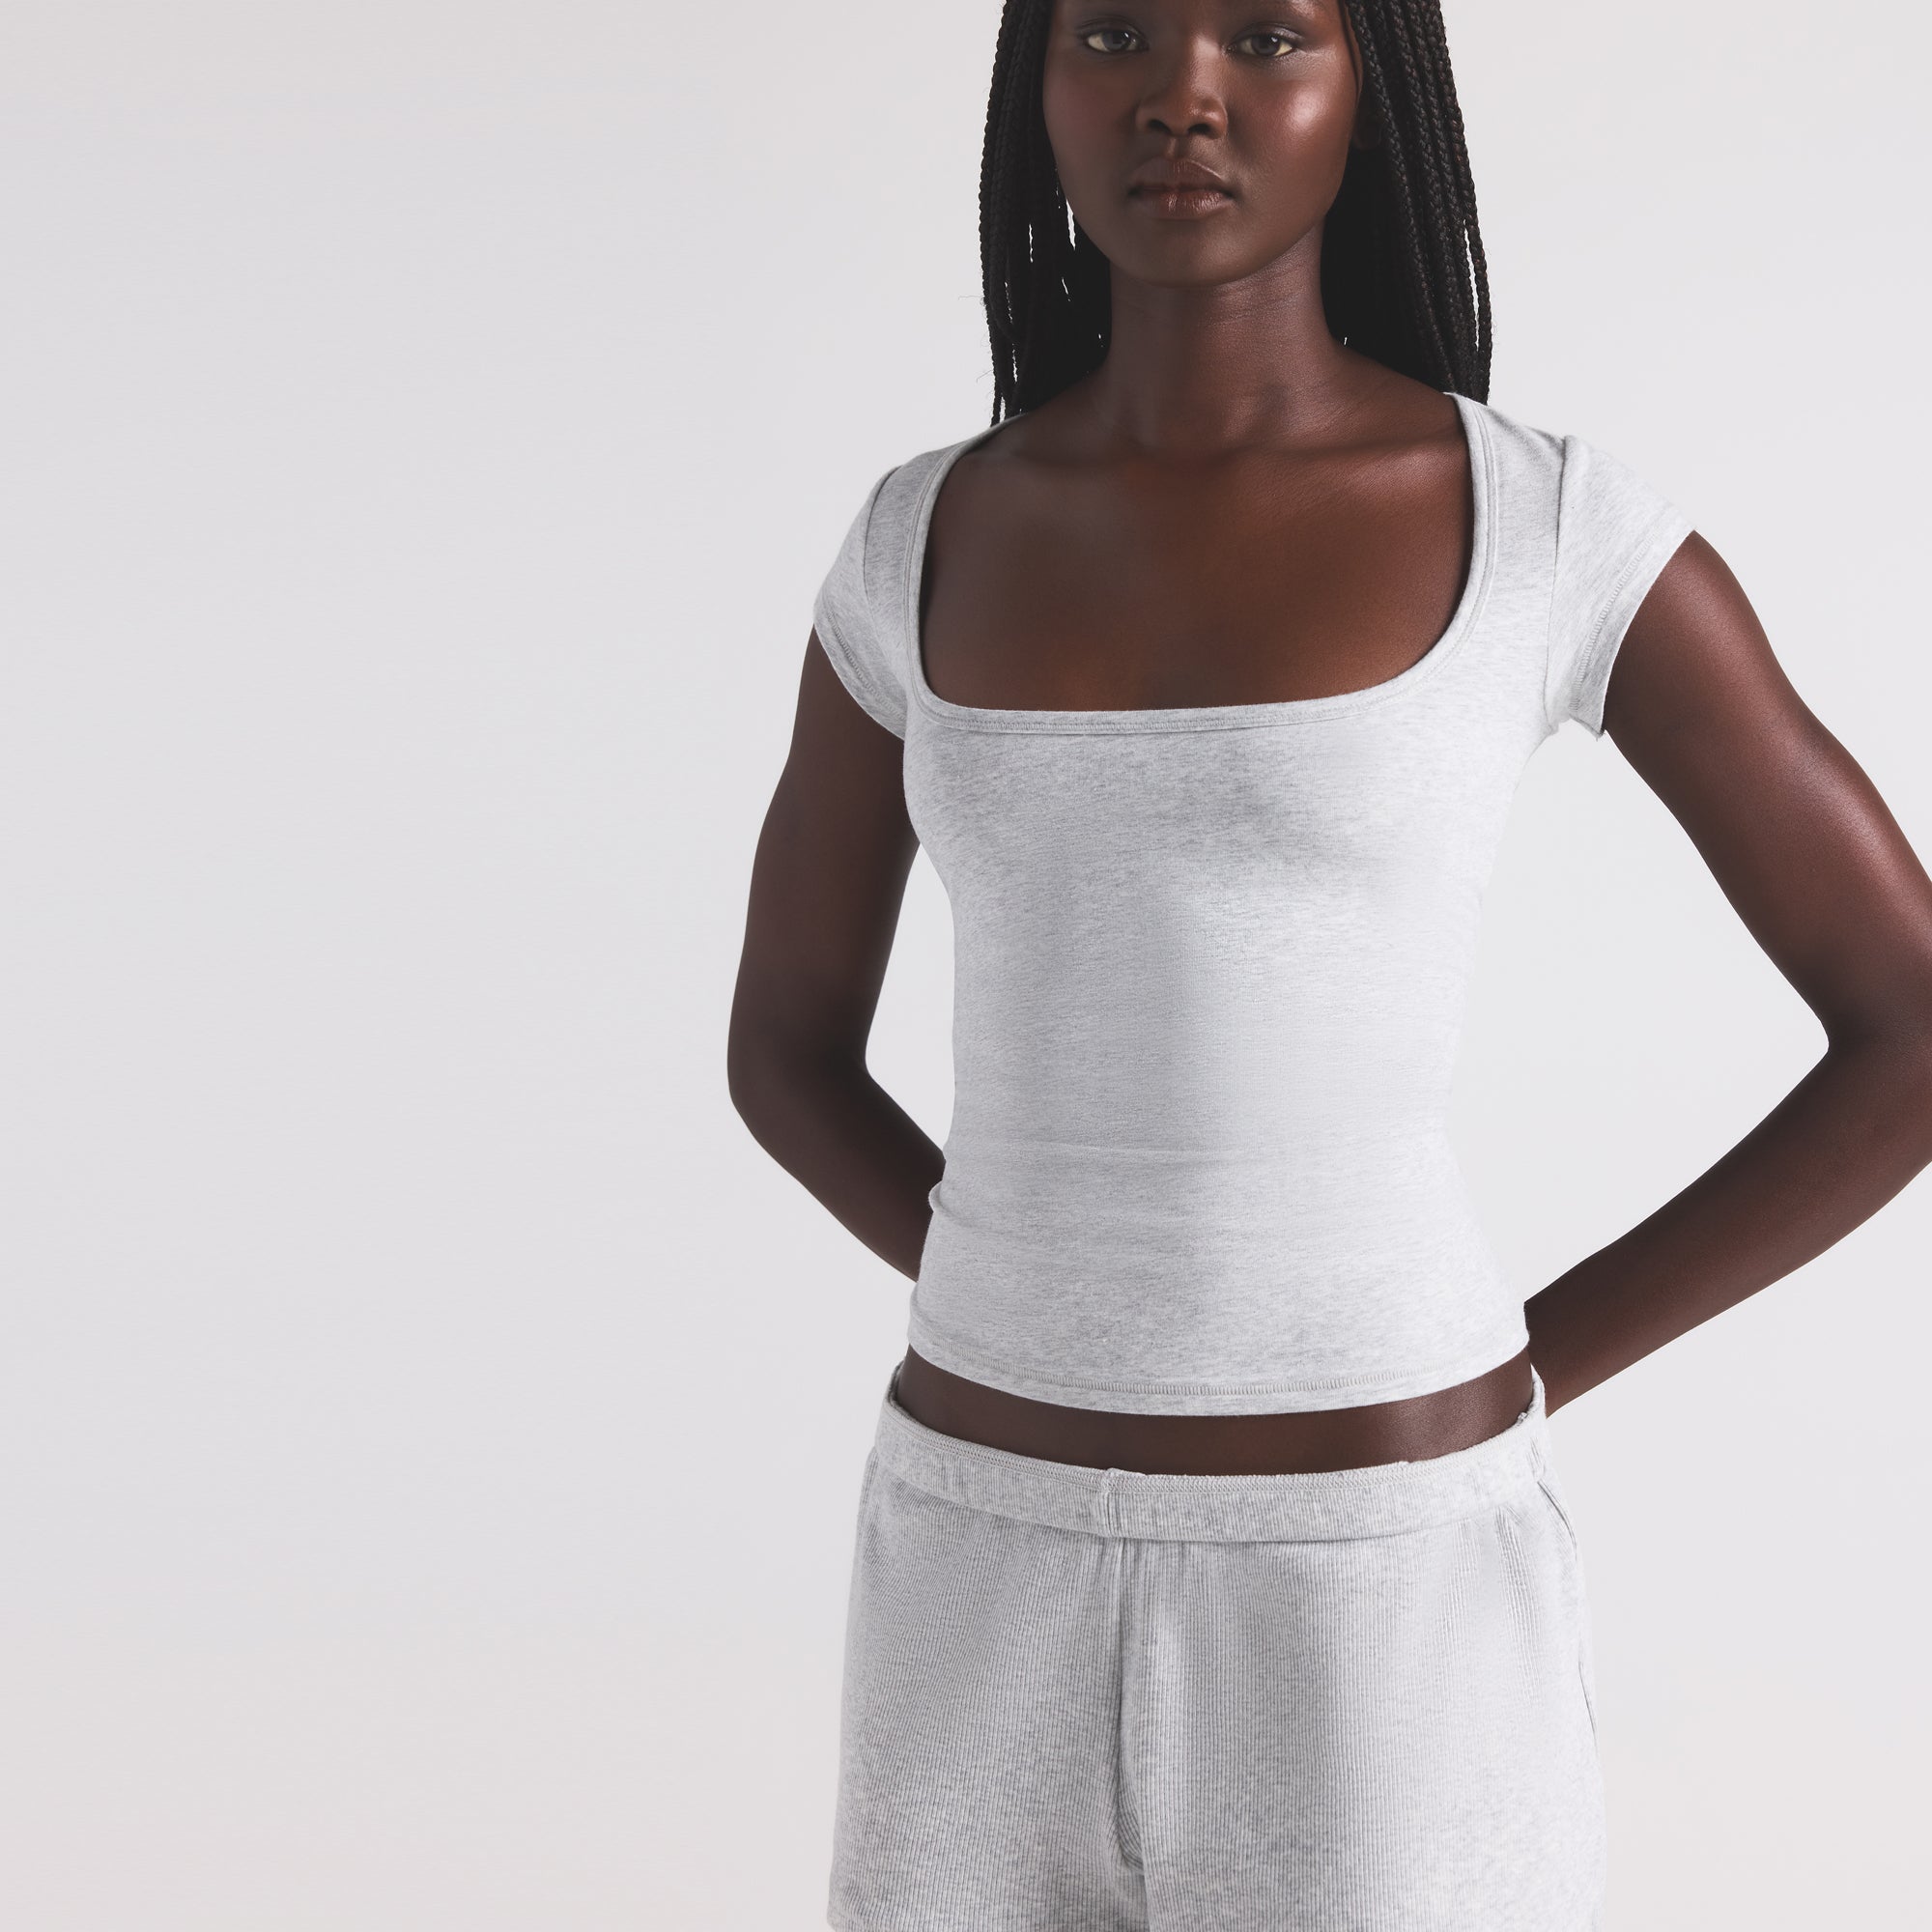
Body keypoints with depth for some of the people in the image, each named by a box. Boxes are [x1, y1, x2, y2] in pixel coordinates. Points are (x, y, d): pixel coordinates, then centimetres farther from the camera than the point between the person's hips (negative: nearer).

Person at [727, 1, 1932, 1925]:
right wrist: (1068, 1333, 3)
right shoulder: (925, 547, 4)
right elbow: (786, 1047, 15)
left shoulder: (1556, 532, -6)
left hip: (1380, 1595, -3)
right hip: (988, 1577, 3)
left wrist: (1512, 1377, -3)